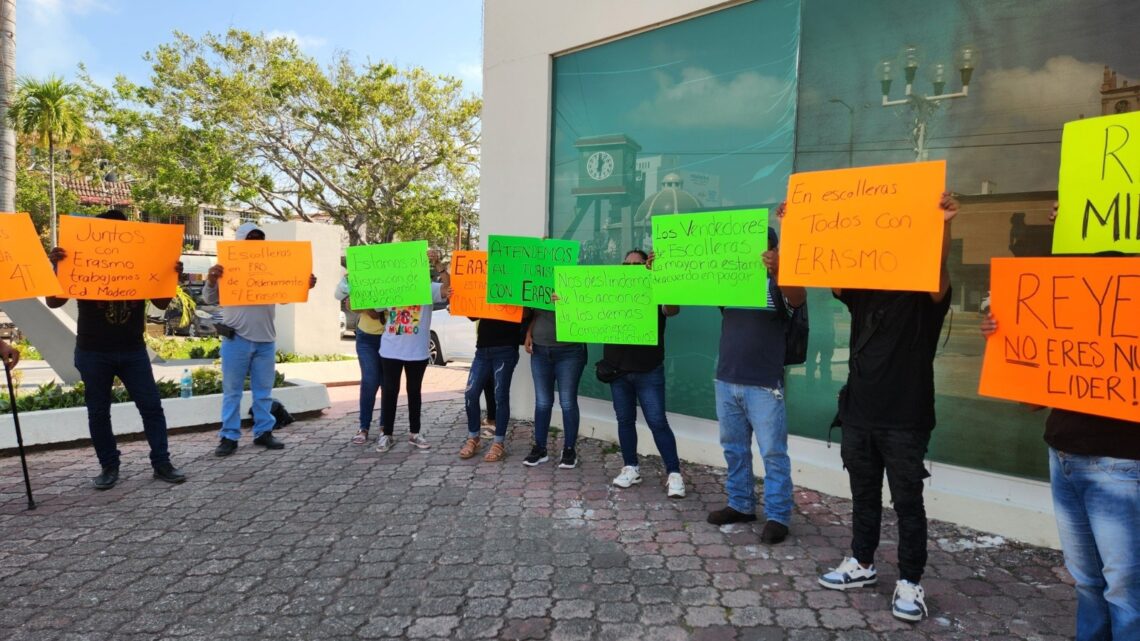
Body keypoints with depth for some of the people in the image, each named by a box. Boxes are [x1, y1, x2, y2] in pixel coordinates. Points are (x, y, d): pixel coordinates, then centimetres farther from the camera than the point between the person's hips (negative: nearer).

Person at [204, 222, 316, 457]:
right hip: (237, 338, -3)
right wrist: (211, 281, -23)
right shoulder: (228, 268, -2)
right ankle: (229, 437, 10)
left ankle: (263, 432, 21)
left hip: (266, 338, 4)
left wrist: (305, 286, 0)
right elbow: (210, 300, -3)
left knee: (263, 390, 11)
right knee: (232, 390, 4)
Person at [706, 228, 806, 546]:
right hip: (726, 381, 6)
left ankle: (778, 516, 11)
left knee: (773, 453, 1)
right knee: (734, 448, 15)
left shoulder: (779, 283, -6)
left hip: (764, 385, -5)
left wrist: (777, 271, -47)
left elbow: (798, 299, -27)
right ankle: (740, 504, 29)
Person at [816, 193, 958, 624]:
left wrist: (942, 226, -43)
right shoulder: (861, 292, 8)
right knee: (863, 496, 17)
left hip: (904, 420, -5)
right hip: (858, 413, 5)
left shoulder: (925, 297, -5)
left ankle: (909, 583, 17)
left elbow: (938, 269, -25)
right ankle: (861, 564, 32)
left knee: (907, 502, 5)